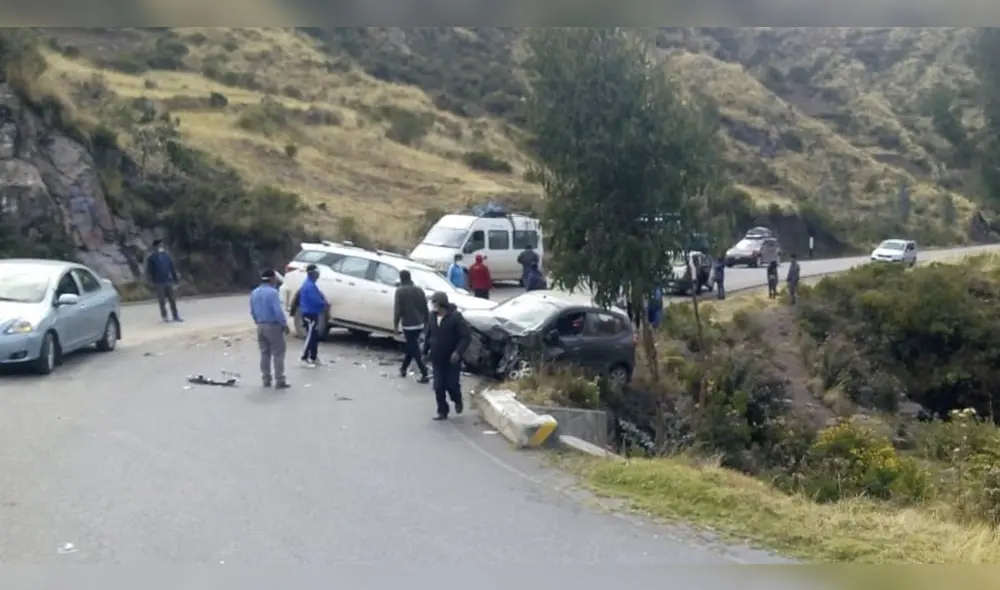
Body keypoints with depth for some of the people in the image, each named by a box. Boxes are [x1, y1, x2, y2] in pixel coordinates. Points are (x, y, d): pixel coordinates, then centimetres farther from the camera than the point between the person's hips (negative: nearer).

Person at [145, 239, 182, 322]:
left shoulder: (167, 255, 6)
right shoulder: (151, 258, -4)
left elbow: (172, 268, 12)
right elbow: (149, 271, -4)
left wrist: (175, 279, 11)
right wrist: (152, 282, -10)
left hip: (168, 281, 3)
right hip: (158, 283, -3)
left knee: (172, 300, 5)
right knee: (162, 301, 0)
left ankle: (175, 316, 12)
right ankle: (164, 317, 9)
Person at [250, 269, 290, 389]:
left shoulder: (254, 293, 8)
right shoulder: (272, 292, -17)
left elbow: (253, 311, 15)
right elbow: (278, 311, -22)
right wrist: (284, 324, -12)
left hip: (260, 326, 7)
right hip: (273, 326, -7)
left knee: (264, 353, 14)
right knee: (278, 354, -2)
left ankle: (266, 380, 16)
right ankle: (279, 381, -4)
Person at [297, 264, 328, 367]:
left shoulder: (310, 284, 15)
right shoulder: (310, 286, -20)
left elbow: (318, 297, 19)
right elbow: (316, 301, -24)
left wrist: (324, 303, 1)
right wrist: (325, 304, -7)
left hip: (312, 314, 10)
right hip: (310, 315, -10)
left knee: (315, 337, 13)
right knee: (310, 337, -6)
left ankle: (313, 358, 19)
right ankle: (304, 358, -2)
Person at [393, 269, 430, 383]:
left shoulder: (400, 291, -10)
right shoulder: (419, 290, 7)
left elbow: (397, 309, -12)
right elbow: (425, 308, 9)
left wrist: (395, 324, -3)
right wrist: (426, 322, 18)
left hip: (408, 324, -6)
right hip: (419, 324, 6)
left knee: (414, 350, -2)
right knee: (411, 347, 20)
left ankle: (424, 374, -7)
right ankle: (403, 369, 31)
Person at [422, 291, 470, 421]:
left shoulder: (455, 316, -16)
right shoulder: (432, 317, 3)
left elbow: (466, 337, -17)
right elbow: (428, 336, 15)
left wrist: (458, 352, -27)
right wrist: (425, 351, 12)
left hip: (452, 359, -5)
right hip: (437, 359, 5)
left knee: (452, 384, -1)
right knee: (438, 386, 3)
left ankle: (457, 401, 31)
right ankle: (442, 411, 15)